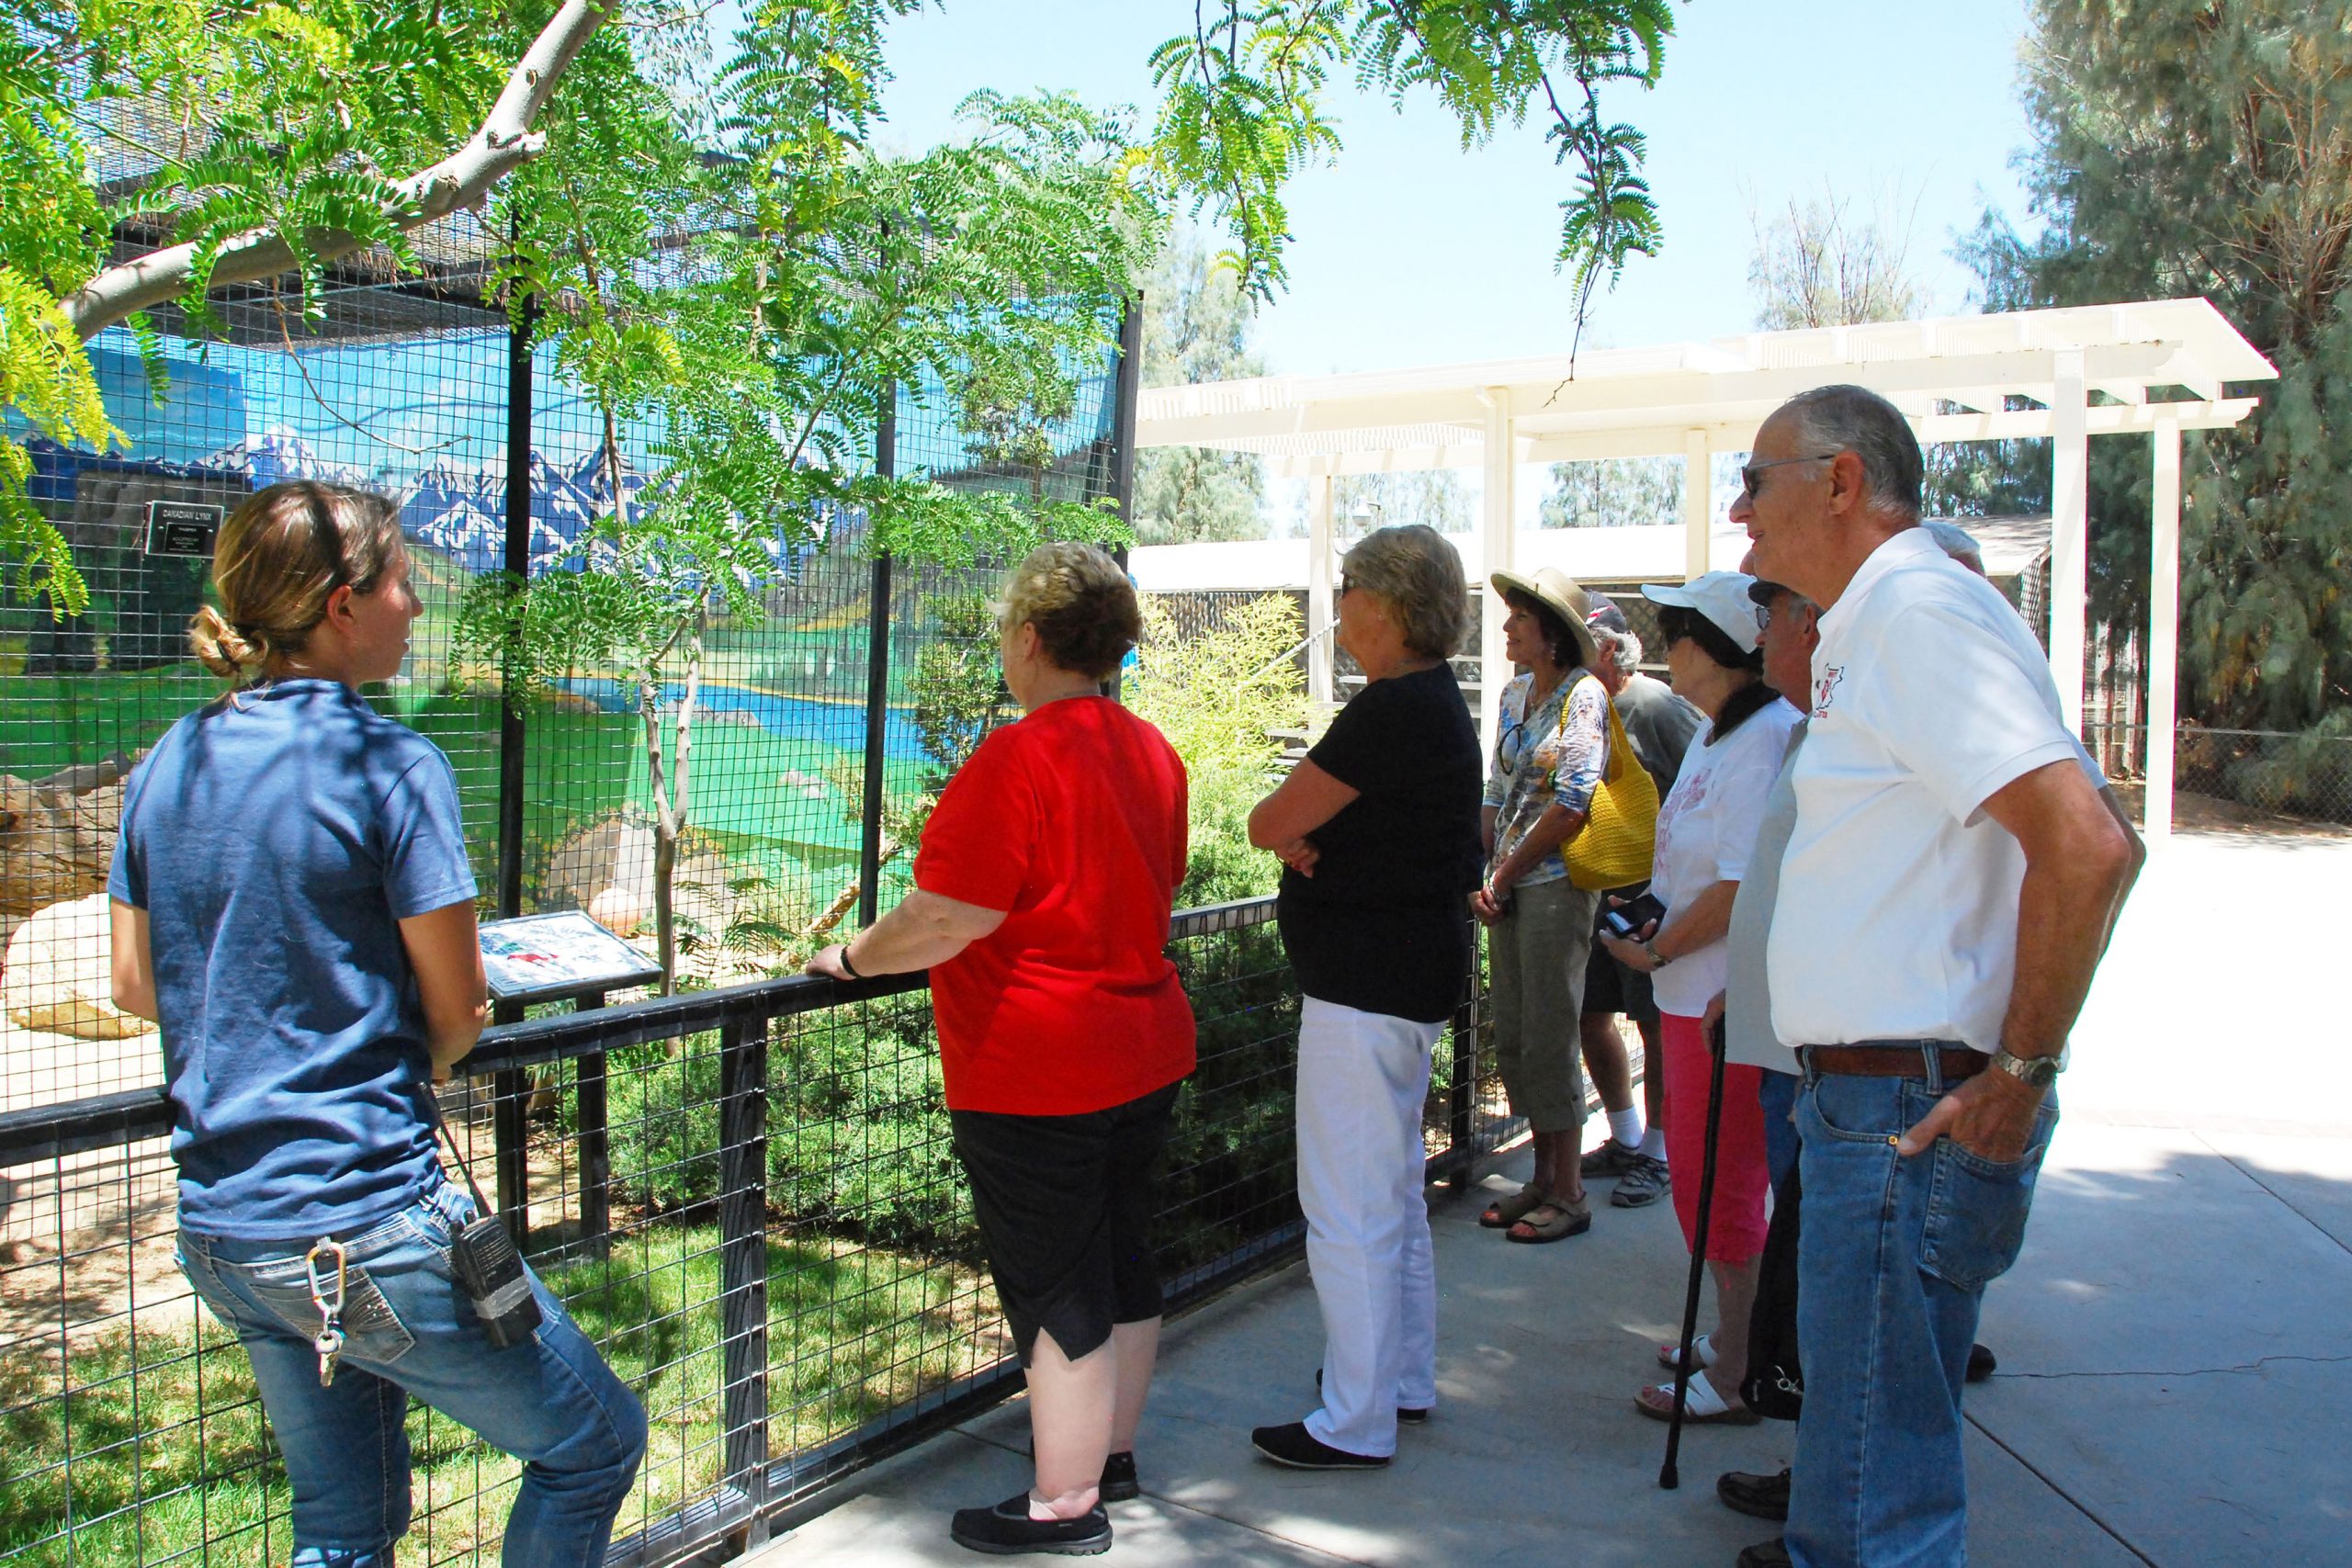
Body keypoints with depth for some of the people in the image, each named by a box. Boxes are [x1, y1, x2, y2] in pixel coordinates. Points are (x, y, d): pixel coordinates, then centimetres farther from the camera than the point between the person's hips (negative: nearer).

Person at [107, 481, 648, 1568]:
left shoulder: (169, 765, 4)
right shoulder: (389, 763, -15)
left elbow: (135, 986, 13)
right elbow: (458, 1011, -11)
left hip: (217, 1232, 8)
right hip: (365, 1224, -8)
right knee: (596, 1444, 11)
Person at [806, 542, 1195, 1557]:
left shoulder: (1017, 759, -21)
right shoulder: (1151, 752, 6)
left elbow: (947, 918, -23)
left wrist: (853, 958, -7)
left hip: (1037, 1080, -9)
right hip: (1145, 1050, 9)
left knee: (1054, 1292, 4)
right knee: (1122, 1261, 20)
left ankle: (1064, 1505, 17)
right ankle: (1113, 1454, 36)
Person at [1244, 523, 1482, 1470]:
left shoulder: (1394, 710, -20)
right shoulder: (1438, 703, 13)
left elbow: (1268, 824, -18)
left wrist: (1289, 831, 4)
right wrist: (1309, 837, -6)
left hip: (1365, 983, -11)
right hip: (1416, 971, 11)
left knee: (1348, 1207, -3)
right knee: (1393, 1193, 20)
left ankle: (1357, 1425, 7)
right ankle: (1406, 1382, 33)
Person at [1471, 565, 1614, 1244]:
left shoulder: (1583, 695, -10)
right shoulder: (1516, 693, 14)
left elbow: (1573, 804, -15)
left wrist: (1507, 874, -10)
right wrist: (1482, 875, 4)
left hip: (1555, 884, -8)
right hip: (1509, 885, 8)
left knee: (1549, 1040, -3)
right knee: (1513, 1038, 10)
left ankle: (1569, 1194, 8)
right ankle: (1543, 1176, 23)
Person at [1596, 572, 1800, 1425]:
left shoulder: (1766, 737, -19)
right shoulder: (1717, 732, 14)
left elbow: (1744, 884, -24)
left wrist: (1656, 951, -14)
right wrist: (1660, 925, 6)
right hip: (1695, 992, 10)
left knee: (1719, 1183, -1)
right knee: (1701, 1173, 19)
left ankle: (1737, 1378, 12)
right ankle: (1732, 1335, 34)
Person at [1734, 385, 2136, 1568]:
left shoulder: (1919, 610, -16)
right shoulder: (1872, 629, 16)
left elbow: (2085, 846, -26)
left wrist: (2022, 1073, -20)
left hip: (1910, 1112, -10)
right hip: (1871, 1098, 10)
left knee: (1882, 1473, -1)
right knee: (1851, 1416, 23)